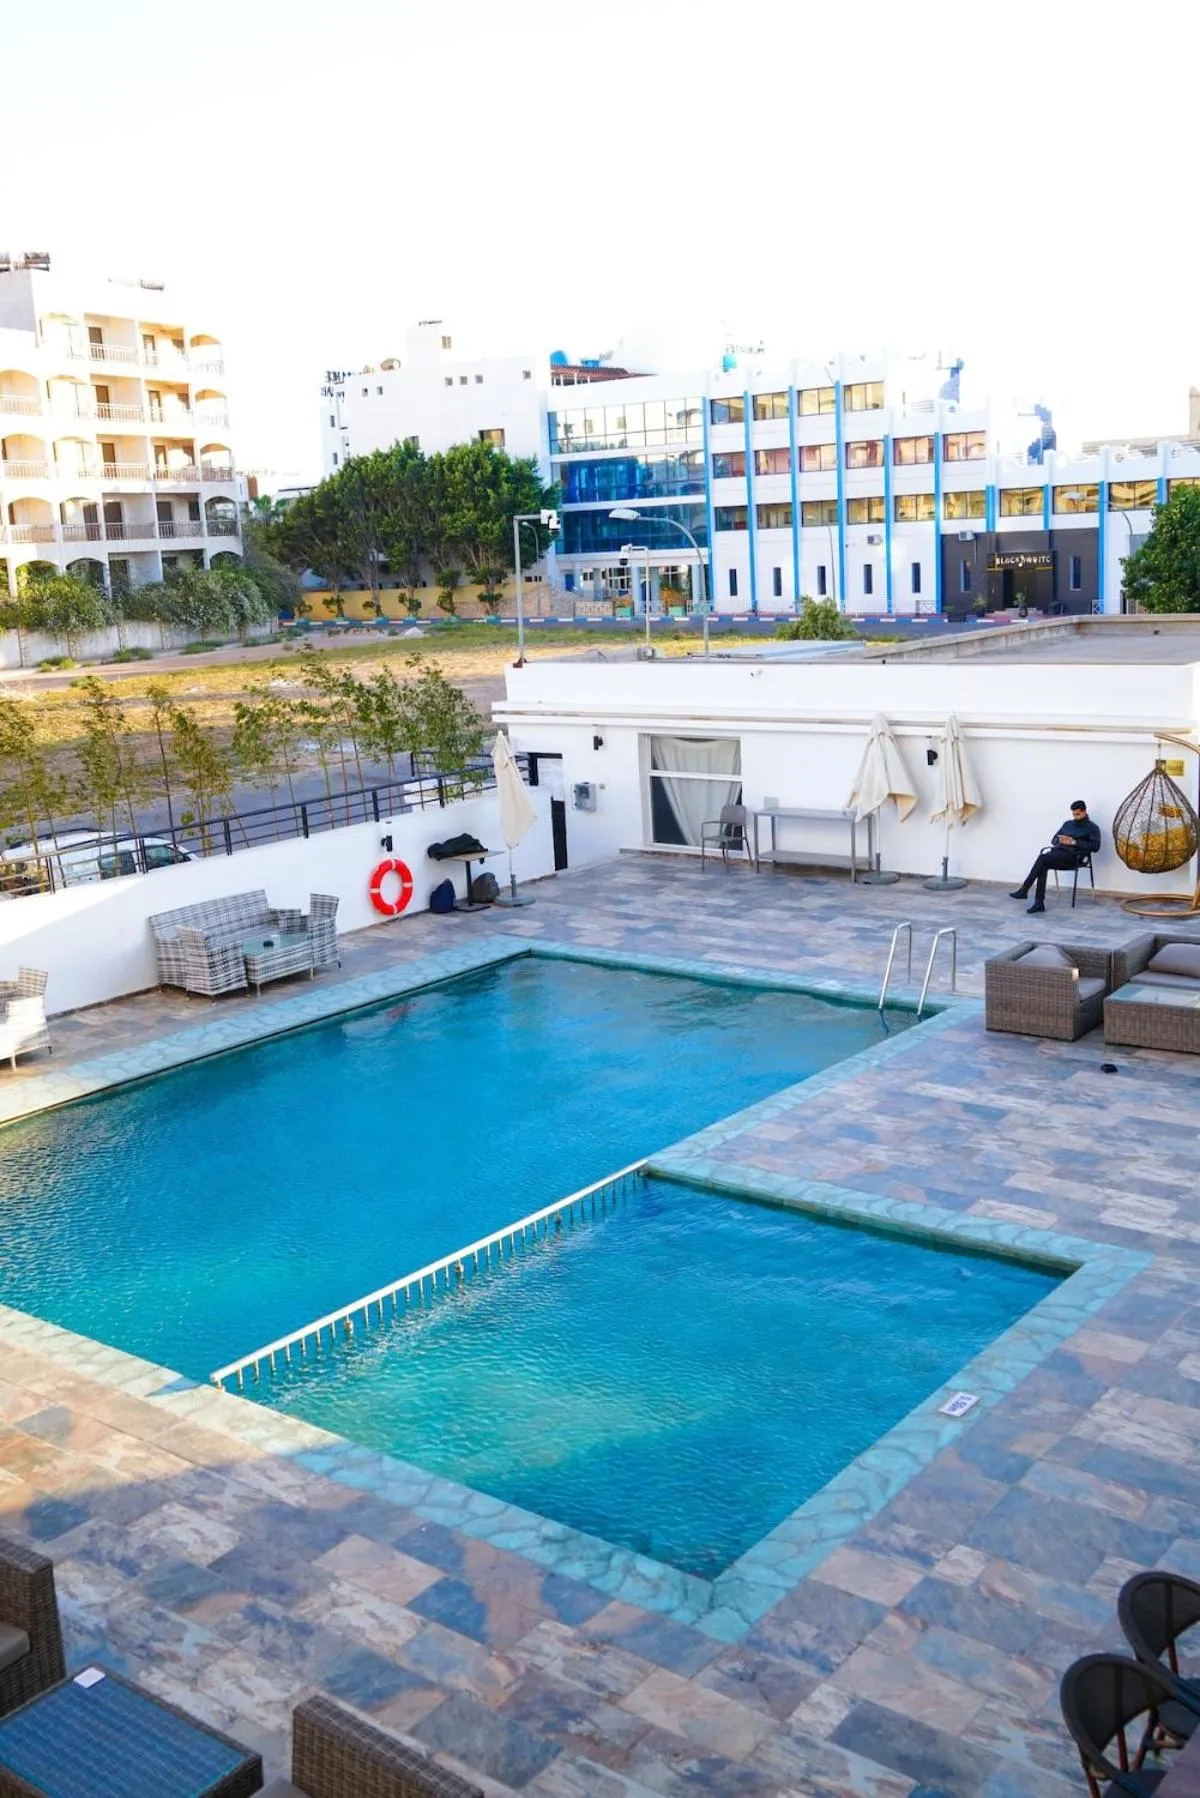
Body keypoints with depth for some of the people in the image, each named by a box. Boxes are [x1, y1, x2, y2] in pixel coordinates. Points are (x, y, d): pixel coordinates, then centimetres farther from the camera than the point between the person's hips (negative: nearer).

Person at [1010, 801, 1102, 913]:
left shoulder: (1092, 828, 7)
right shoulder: (1067, 824, 26)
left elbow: (1095, 846, -8)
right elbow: (1053, 839, 25)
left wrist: (1074, 842, -13)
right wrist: (1060, 840, 0)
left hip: (1072, 856, -6)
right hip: (1058, 851, 6)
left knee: (1042, 858, -30)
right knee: (1043, 866, -30)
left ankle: (1024, 889, -27)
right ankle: (1039, 903, -33)